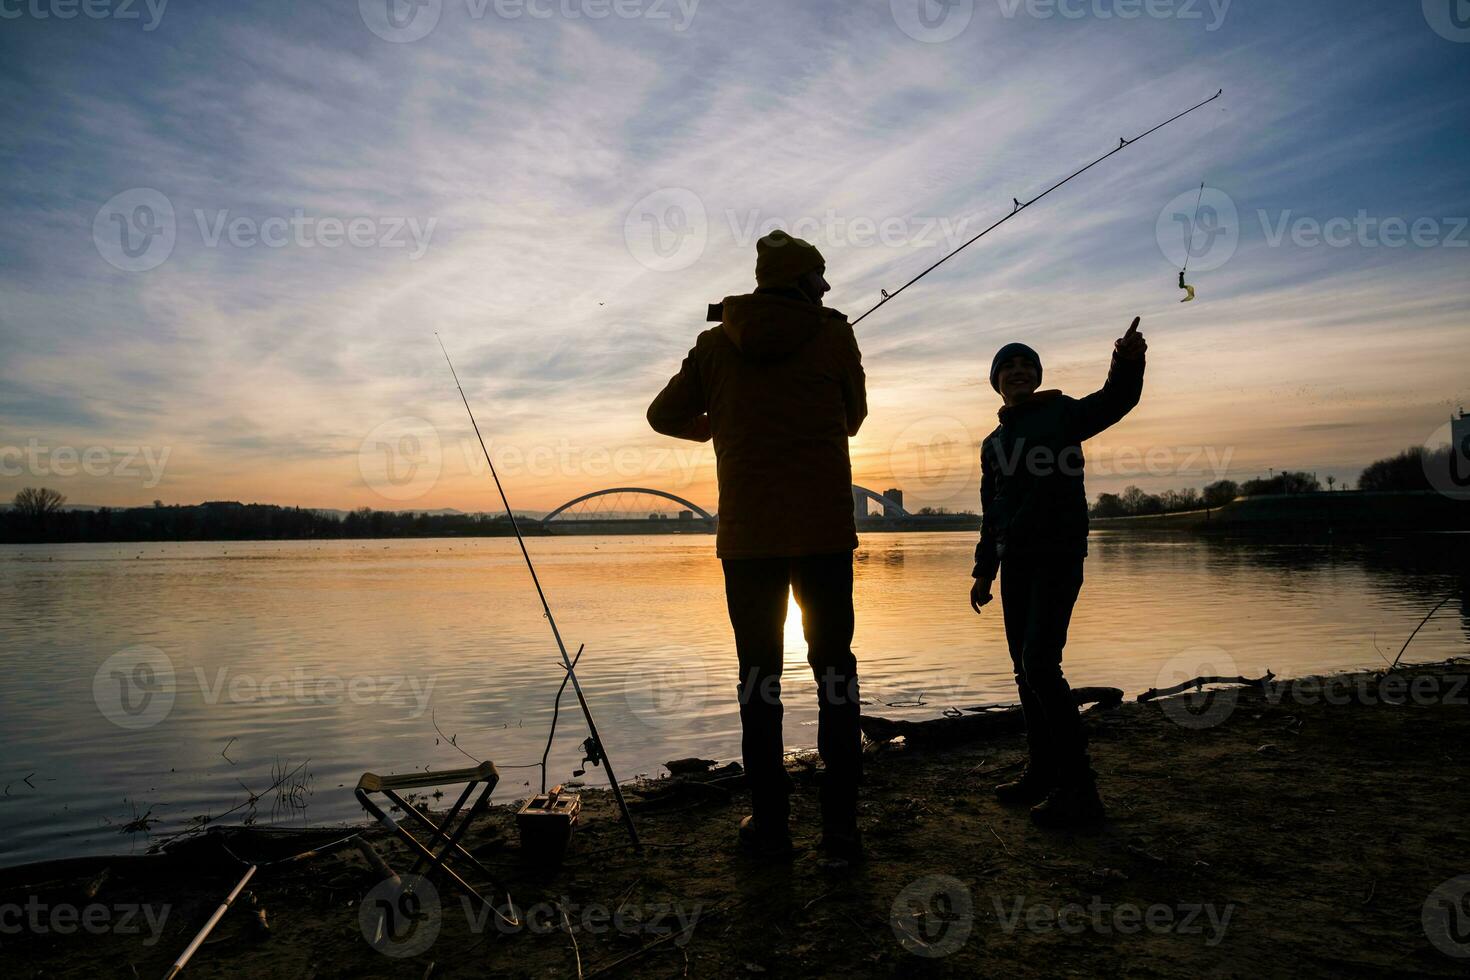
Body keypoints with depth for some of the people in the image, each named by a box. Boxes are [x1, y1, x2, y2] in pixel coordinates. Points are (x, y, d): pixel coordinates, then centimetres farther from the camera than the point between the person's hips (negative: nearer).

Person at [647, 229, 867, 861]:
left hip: (748, 535, 1)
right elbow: (853, 418, 13)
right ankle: (841, 827, 7)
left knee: (758, 673, 8)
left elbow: (664, 416, 13)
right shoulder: (833, 335, 3)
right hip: (825, 531, -1)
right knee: (835, 671, 6)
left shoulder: (717, 343, 7)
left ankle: (770, 824, 11)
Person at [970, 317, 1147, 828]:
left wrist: (1127, 362, -39)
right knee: (1026, 670, 7)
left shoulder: (1062, 413, 1)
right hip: (1014, 561, 7)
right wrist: (984, 571, 17)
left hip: (1058, 555, -6)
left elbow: (1114, 402, -18)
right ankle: (1043, 774, 18)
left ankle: (1079, 789, -9)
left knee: (1040, 663, -16)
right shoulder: (993, 443, 16)